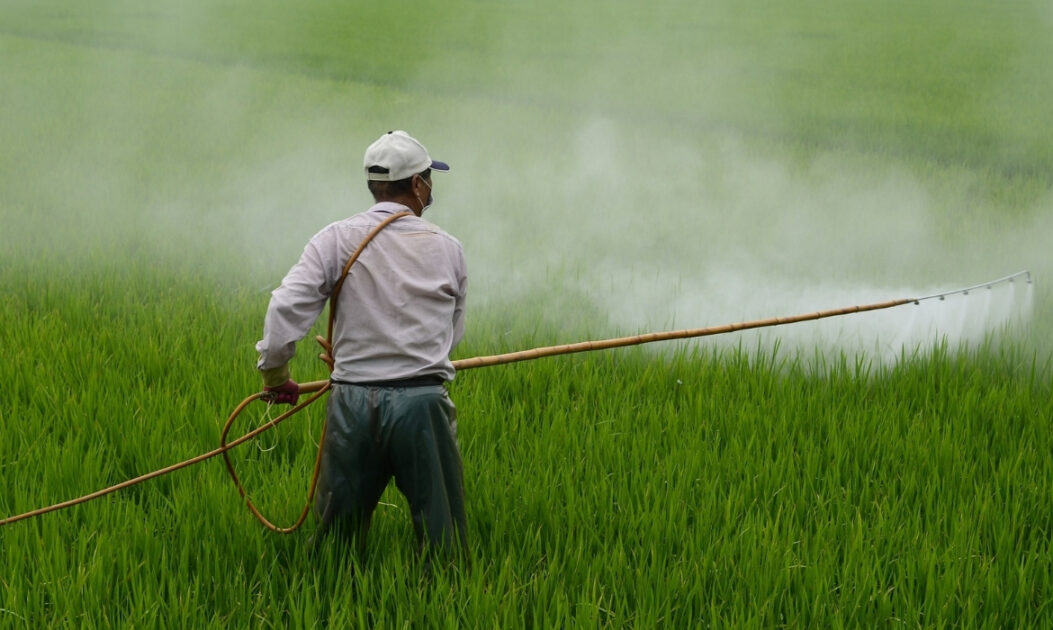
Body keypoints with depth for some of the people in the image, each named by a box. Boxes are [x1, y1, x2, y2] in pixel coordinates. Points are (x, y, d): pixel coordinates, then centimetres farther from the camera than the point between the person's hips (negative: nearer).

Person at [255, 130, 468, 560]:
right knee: (442, 539, 6)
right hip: (423, 403, -1)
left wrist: (274, 371, 5)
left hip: (353, 404, 1)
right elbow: (454, 332, 11)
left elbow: (286, 307, -9)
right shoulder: (447, 249, 4)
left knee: (336, 535, 11)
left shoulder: (337, 241, 0)